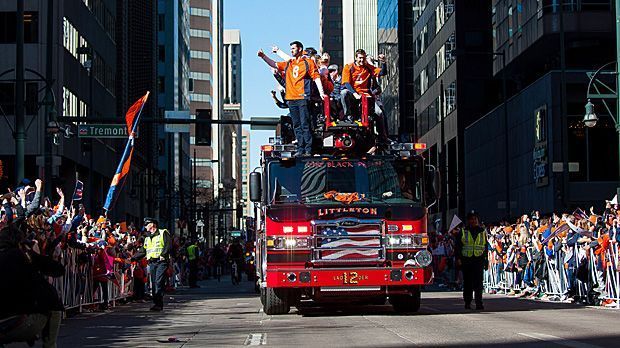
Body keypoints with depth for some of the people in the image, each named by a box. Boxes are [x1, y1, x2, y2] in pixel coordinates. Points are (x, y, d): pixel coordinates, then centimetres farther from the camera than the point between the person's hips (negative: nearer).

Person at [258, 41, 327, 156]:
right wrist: (263, 56, 4)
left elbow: (316, 77, -1)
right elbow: (274, 64, 17)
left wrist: (321, 92, -9)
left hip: (303, 98, -6)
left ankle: (308, 150, -9)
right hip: (291, 99, 6)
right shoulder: (288, 64, 19)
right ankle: (300, 149, 9)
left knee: (305, 125, -9)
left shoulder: (308, 63, 3)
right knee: (297, 126, 6)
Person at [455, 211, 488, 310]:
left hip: (479, 260, 0)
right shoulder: (463, 232, 9)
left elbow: (486, 246, 15)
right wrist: (458, 258, -4)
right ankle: (467, 302, 14)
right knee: (467, 282, 5)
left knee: (478, 282, -9)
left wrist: (485, 259, 9)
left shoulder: (482, 231, 12)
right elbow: (458, 246, 6)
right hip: (466, 260, 0)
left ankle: (479, 303, -11)